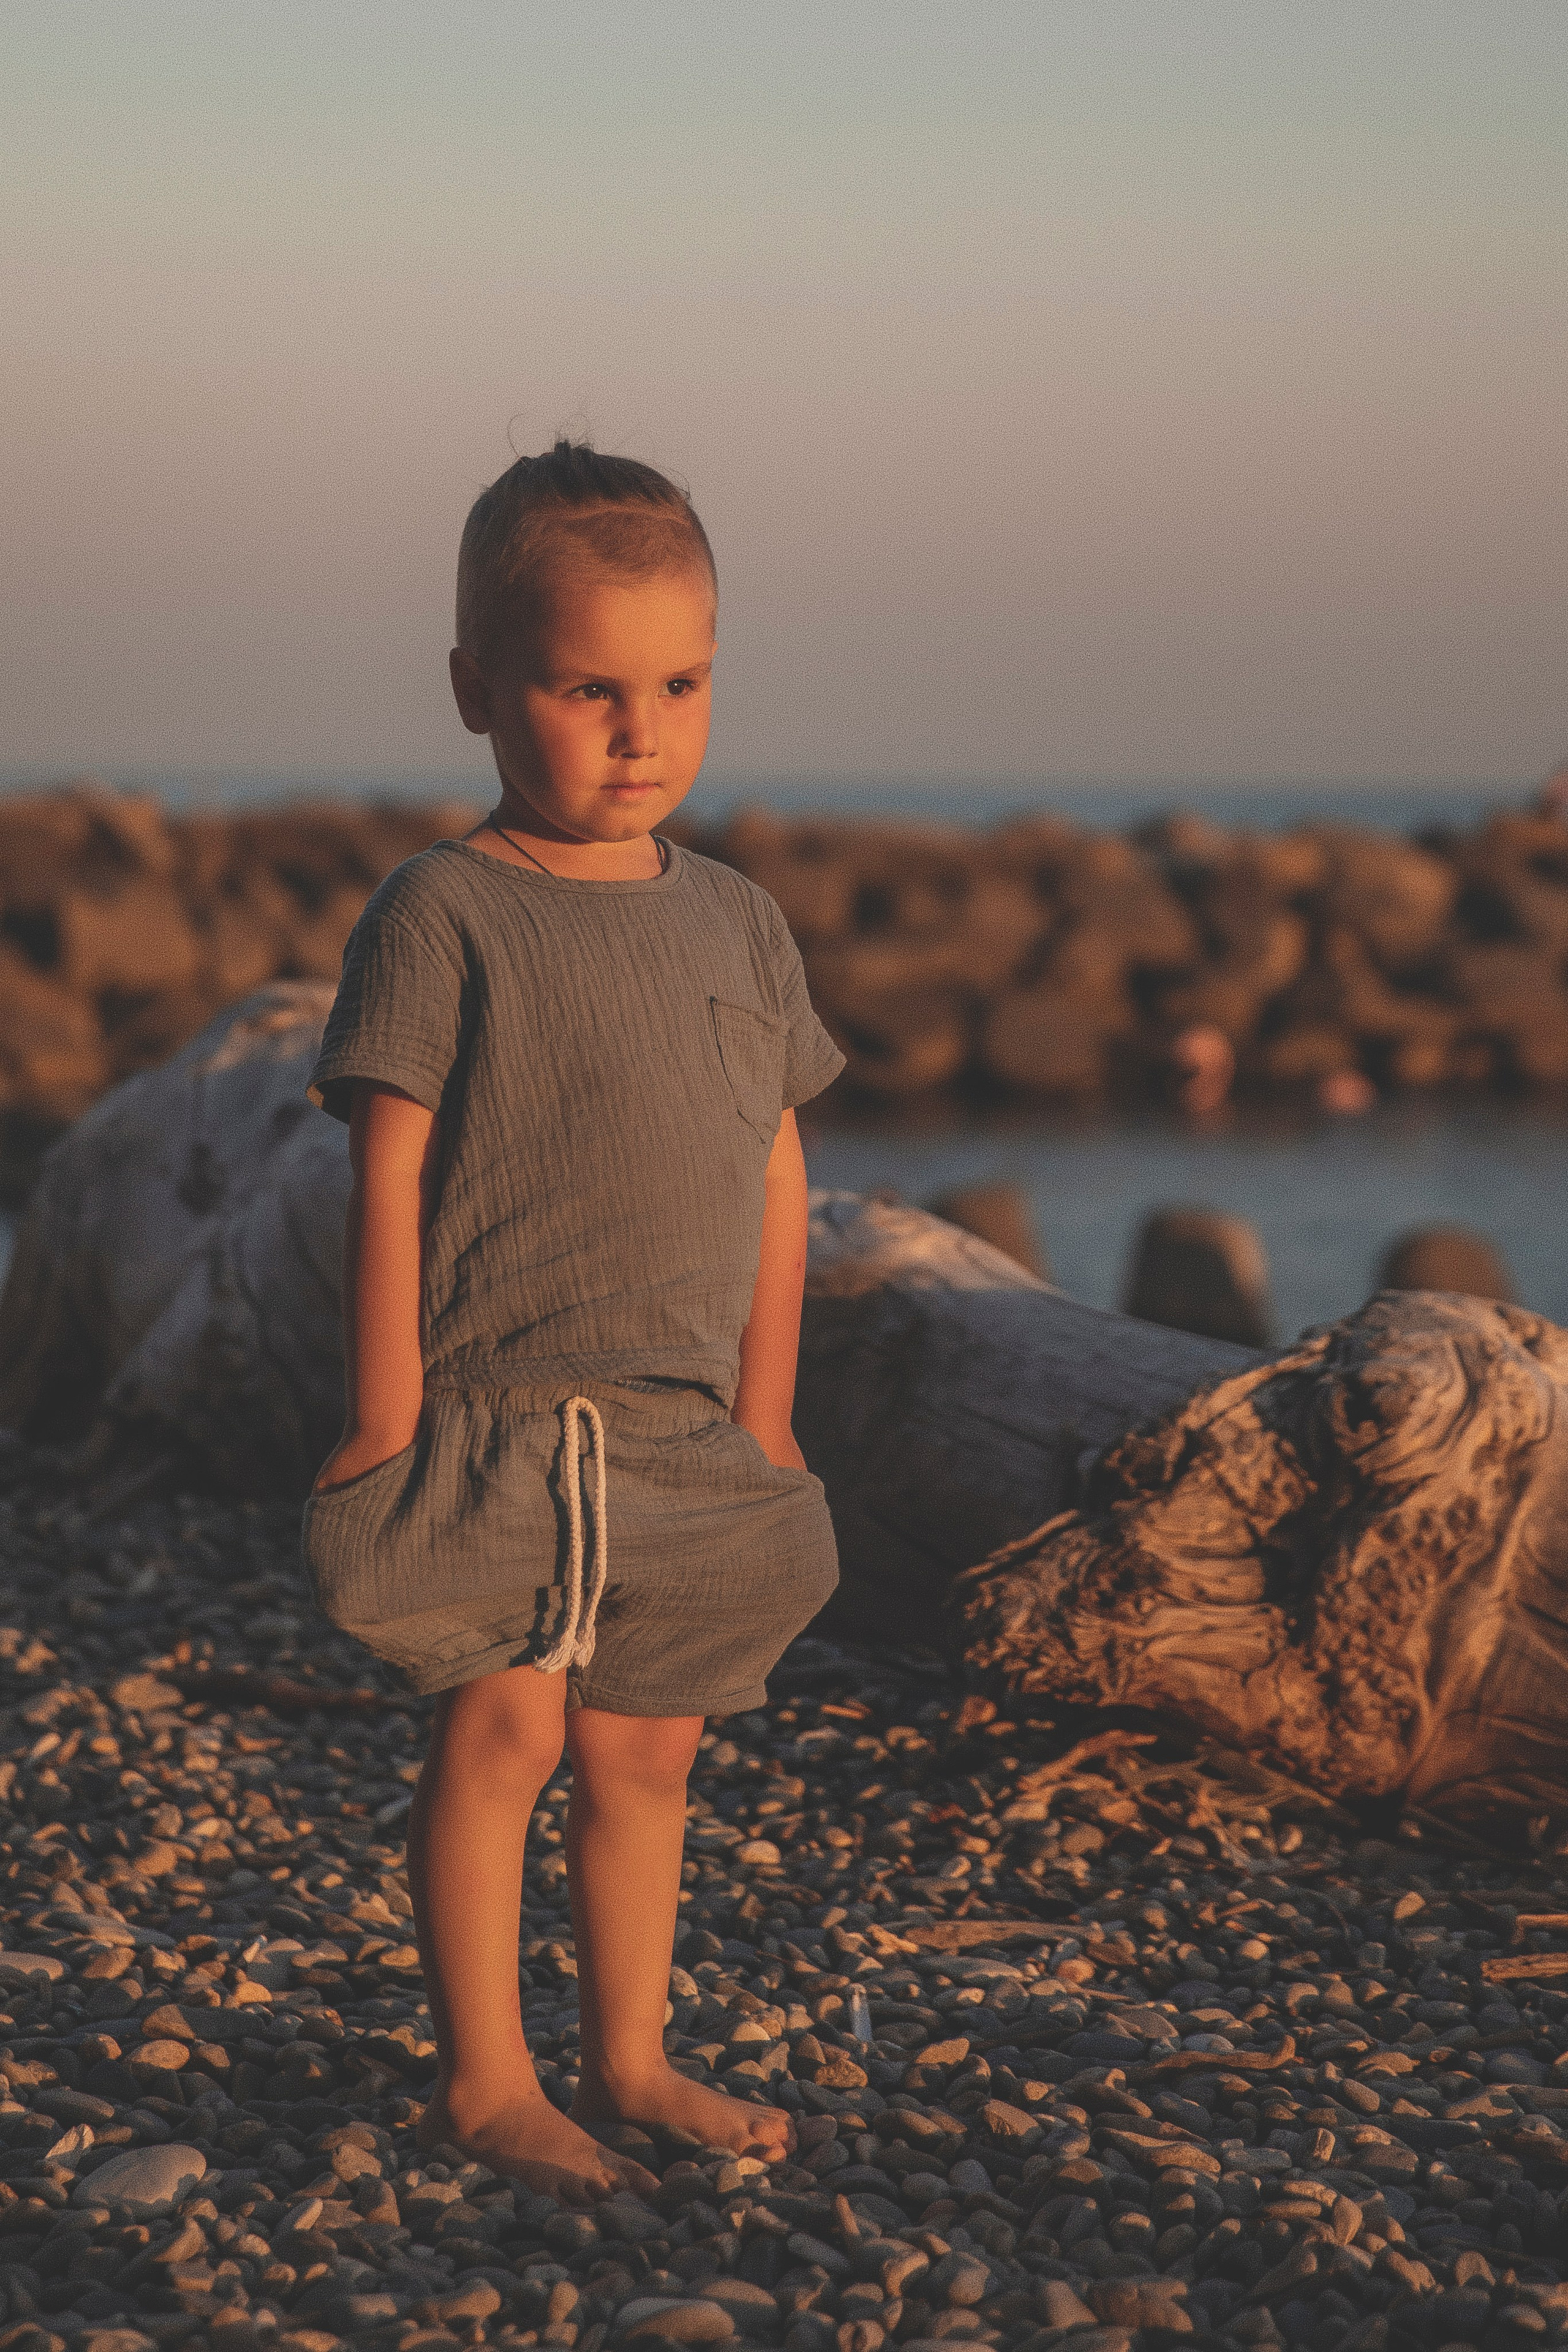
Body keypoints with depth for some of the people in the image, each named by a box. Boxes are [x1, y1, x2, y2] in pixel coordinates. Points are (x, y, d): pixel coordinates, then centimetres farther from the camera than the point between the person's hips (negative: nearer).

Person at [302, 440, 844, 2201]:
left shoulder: (739, 925, 10)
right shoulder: (441, 918, -8)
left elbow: (776, 1179, 14)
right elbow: (388, 1180, -10)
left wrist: (765, 1417, 12)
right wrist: (386, 1419, -13)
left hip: (685, 1432, 6)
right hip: (497, 1410, -6)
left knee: (647, 1742, 11)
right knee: (504, 1721, -8)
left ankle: (629, 2059, 24)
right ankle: (482, 2077, 5)